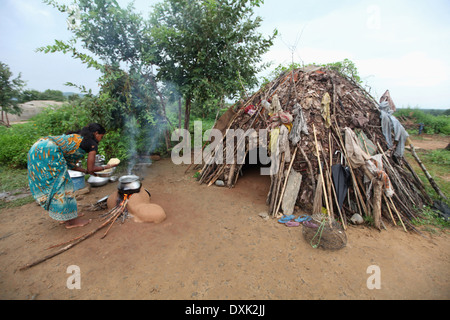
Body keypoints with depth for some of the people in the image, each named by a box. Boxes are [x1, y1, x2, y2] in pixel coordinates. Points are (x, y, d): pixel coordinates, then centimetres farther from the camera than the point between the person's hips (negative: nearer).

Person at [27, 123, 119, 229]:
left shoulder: (76, 137, 26)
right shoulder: (92, 144, 0)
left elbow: (69, 164, 24)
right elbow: (91, 168, 0)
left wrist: (86, 171, 30)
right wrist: (106, 167, 15)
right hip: (48, 151, -10)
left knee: (51, 186, 16)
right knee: (61, 185, -1)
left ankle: (66, 216, 29)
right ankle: (70, 221, 8)